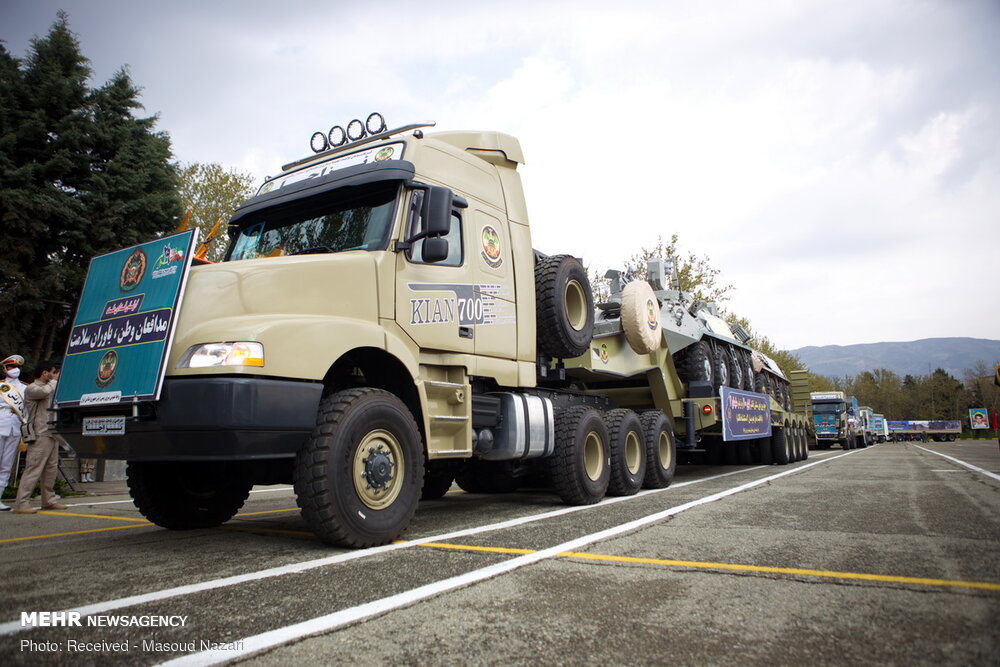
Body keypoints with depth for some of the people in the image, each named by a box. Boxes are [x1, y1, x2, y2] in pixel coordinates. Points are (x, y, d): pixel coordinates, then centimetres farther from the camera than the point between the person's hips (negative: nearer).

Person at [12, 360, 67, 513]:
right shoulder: (31, 389, -5)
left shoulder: (51, 388, 22)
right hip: (40, 436, -9)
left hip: (52, 434, 9)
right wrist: (54, 381, -8)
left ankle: (49, 500, 18)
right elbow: (45, 391, -25)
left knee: (51, 468, 11)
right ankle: (21, 504, -8)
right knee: (33, 469, -10)